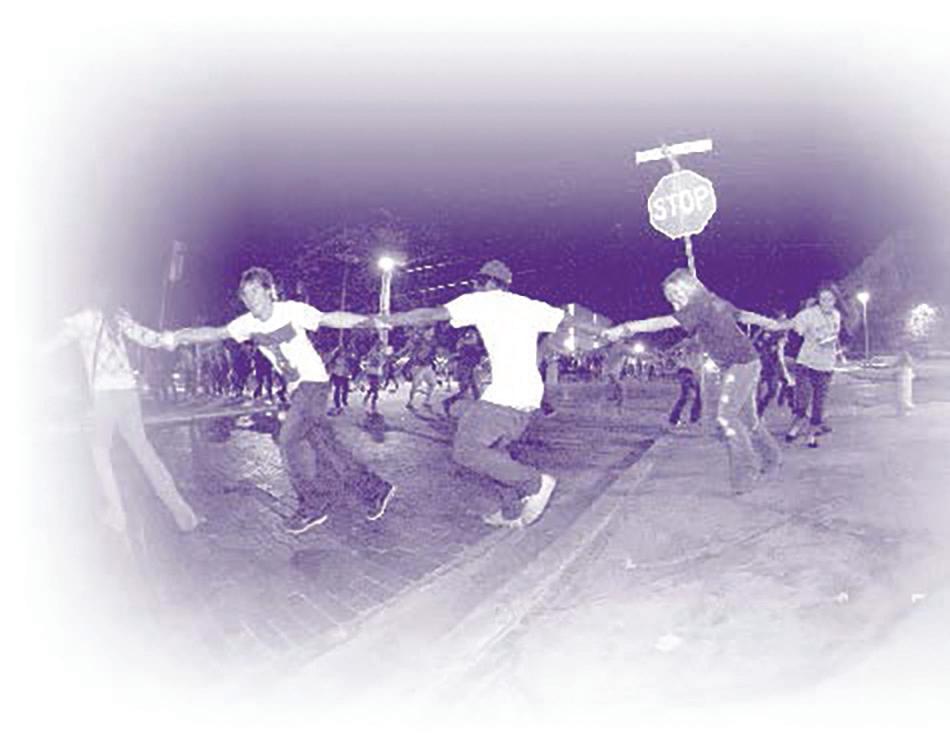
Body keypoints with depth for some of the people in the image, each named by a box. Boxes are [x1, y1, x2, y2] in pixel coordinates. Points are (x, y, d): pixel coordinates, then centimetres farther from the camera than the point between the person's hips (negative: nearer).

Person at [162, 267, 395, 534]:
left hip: (314, 382, -7)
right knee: (326, 445, 5)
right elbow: (214, 333, 3)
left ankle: (313, 506, -1)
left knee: (289, 440, -15)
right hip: (295, 389, 7)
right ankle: (375, 490, 17)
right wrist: (177, 337, -8)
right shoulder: (248, 323, 3)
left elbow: (331, 319, -17)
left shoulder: (291, 310, -13)